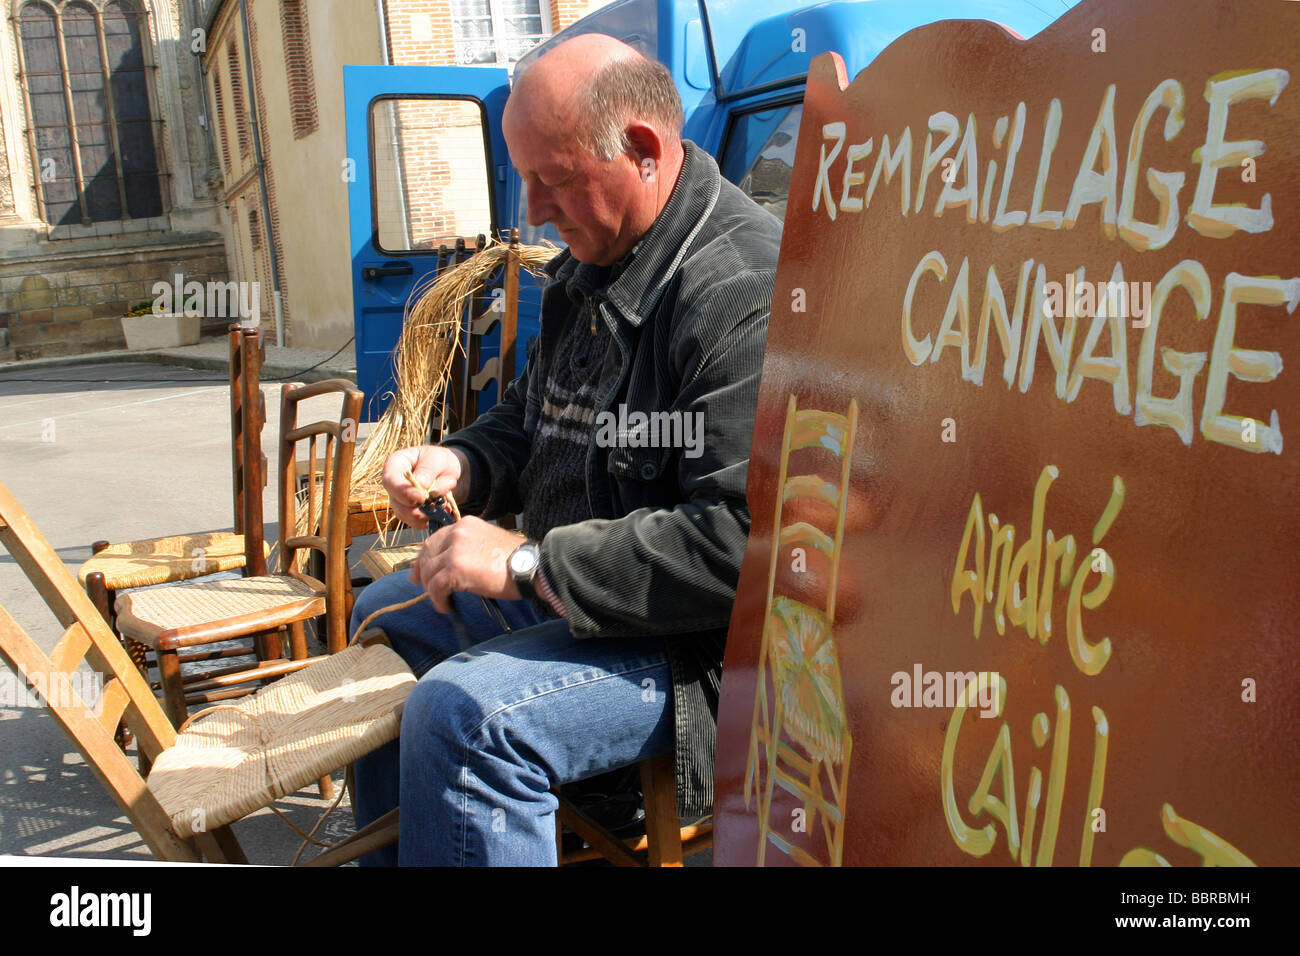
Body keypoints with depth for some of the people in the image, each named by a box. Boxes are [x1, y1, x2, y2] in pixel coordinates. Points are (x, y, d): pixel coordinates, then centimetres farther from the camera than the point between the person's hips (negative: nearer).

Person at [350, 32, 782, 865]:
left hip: (705, 646, -10)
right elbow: (532, 417, 22)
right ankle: (387, 853, 37)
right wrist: (462, 464, -2)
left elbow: (745, 541, -31)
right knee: (386, 617, 22)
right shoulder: (592, 268, 8)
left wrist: (529, 564, -27)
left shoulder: (749, 294, -25)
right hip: (565, 593, 11)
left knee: (462, 712, -30)